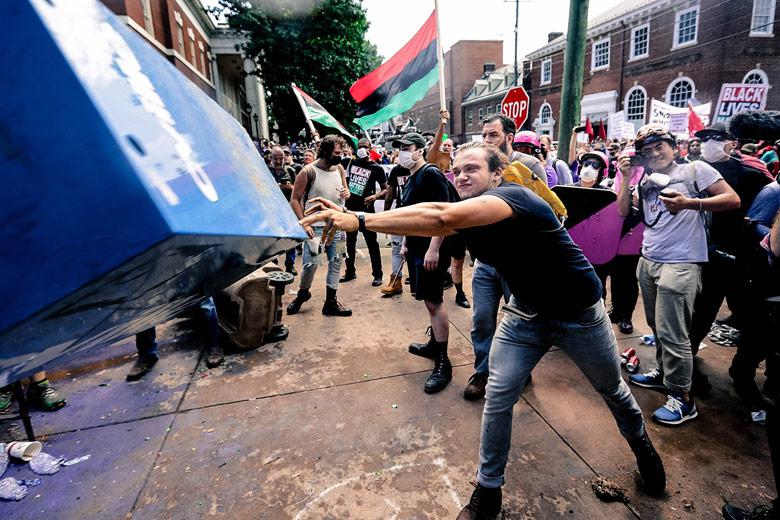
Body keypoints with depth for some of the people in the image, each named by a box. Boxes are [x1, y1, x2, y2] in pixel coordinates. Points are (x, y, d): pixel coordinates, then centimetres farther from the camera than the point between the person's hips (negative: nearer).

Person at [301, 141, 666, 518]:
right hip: (526, 314, 5)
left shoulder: (514, 196, -31)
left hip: (579, 313, -4)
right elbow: (430, 218, -23)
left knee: (613, 390, 21)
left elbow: (439, 218, -45)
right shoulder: (464, 214, -8)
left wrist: (360, 221, -47)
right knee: (497, 400, -2)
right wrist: (350, 217, -36)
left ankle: (642, 446, 53)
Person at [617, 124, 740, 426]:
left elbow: (733, 200, -6)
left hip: (680, 265, -6)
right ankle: (664, 373, 33)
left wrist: (690, 203, -21)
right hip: (648, 262, 6)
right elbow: (623, 212, 10)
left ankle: (682, 398, 8)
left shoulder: (695, 169, -1)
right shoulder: (646, 181, 15)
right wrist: (626, 178, 2)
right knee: (657, 326, 16)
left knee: (672, 333, -6)